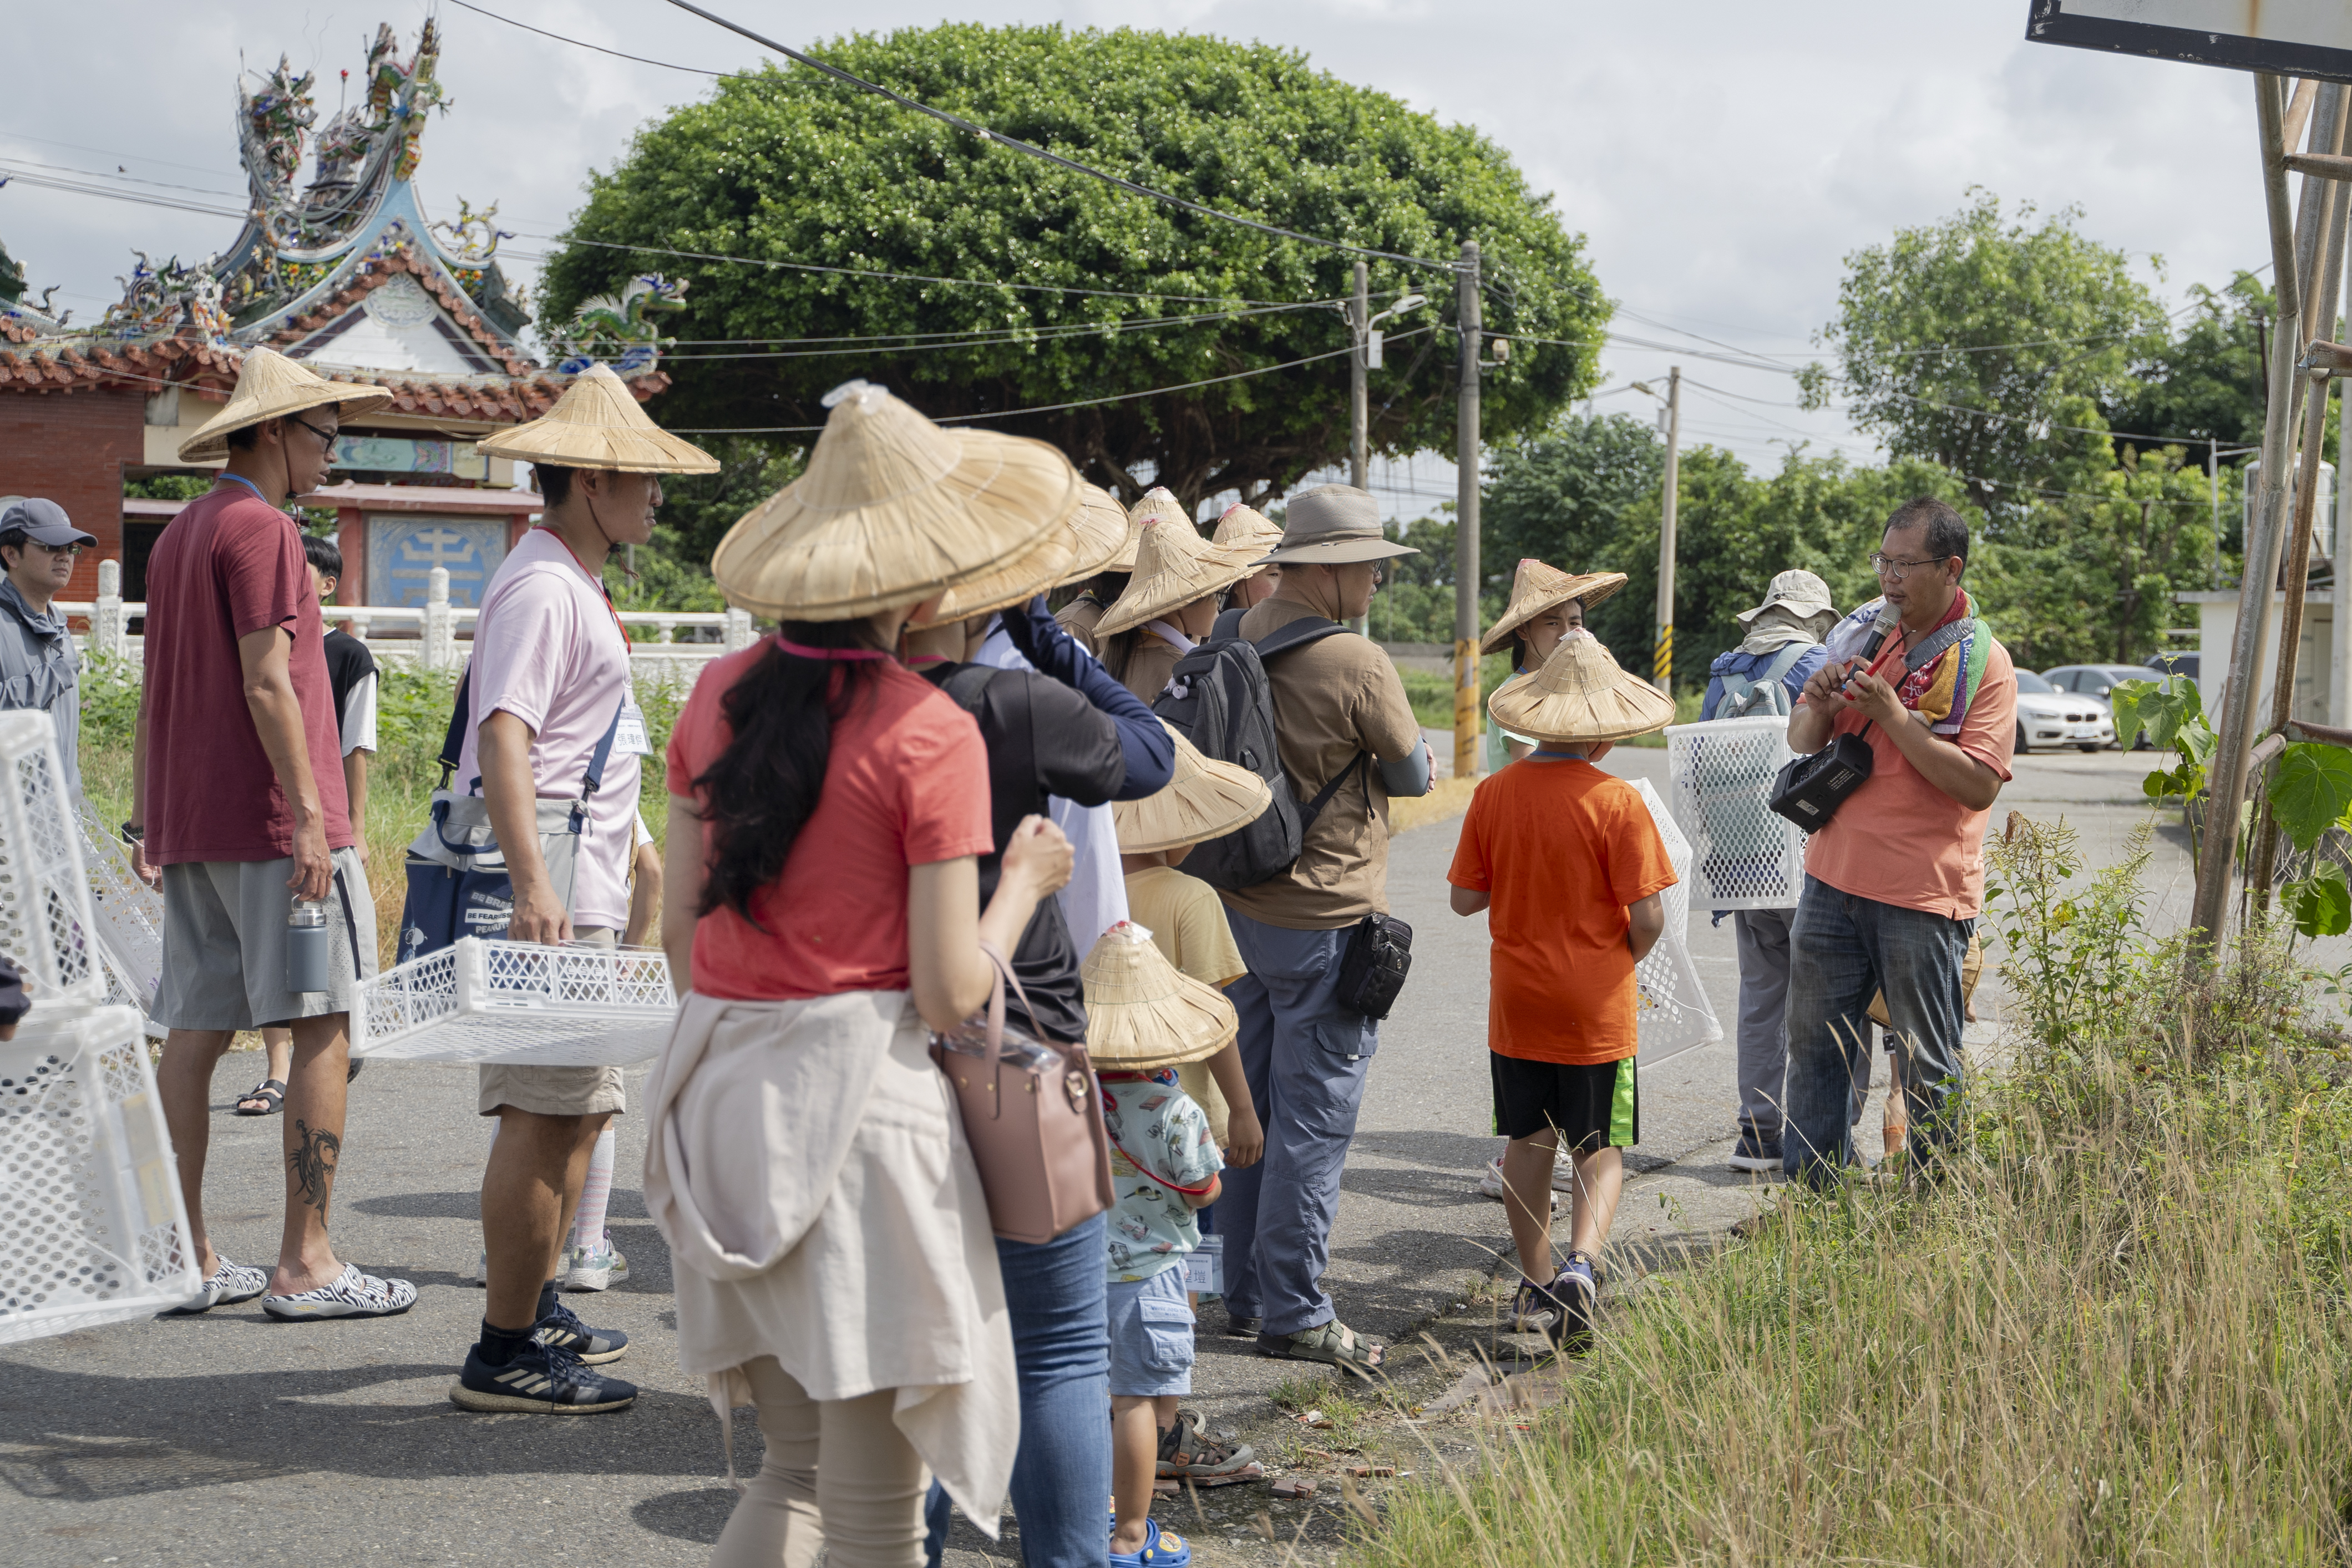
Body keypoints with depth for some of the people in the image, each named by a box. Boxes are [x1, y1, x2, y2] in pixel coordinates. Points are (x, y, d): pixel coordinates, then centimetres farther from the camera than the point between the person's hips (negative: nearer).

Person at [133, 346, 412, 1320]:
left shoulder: (177, 536, 18)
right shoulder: (260, 528, -10)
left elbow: (153, 695, 20)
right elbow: (267, 683, -17)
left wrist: (145, 819, 22)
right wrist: (311, 813, -18)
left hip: (188, 826, 9)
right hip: (269, 821, -9)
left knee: (193, 1035, 8)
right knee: (322, 1030, -5)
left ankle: (185, 1258, 12)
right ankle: (304, 1265, -4)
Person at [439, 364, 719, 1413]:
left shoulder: (574, 582, 21)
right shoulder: (541, 586, -12)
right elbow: (503, 738, -23)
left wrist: (627, 848, 30)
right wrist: (533, 887, -31)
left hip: (582, 881, 11)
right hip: (547, 872, -11)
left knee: (580, 1103, 16)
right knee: (542, 1111, -10)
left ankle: (541, 1306, 27)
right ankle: (504, 1354, -6)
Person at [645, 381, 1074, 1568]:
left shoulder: (721, 694, 7)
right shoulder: (930, 732, -11)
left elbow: (678, 928, 12)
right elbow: (950, 994, -11)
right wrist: (1024, 882, 6)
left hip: (719, 1090, 7)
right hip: (857, 1095, -6)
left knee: (796, 1465, 19)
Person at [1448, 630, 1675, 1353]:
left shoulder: (1494, 792, -5)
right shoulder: (1617, 802, -15)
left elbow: (1464, 898, 0)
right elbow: (1648, 918, -16)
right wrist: (1626, 956, 5)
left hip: (1517, 1002, 3)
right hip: (1597, 1009, -3)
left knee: (1529, 1139, 15)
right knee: (1600, 1146, 7)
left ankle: (1537, 1282, 23)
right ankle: (1582, 1263, -14)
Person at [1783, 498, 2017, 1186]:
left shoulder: (1981, 662, -6)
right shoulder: (1861, 632, 11)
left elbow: (1979, 785, -17)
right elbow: (1801, 743, 16)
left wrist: (1894, 716, -21)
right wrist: (1819, 704, -6)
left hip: (1921, 894, -6)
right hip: (1833, 875, 6)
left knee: (1928, 1064, 2)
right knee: (1814, 1042, 11)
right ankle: (1811, 1189, 21)